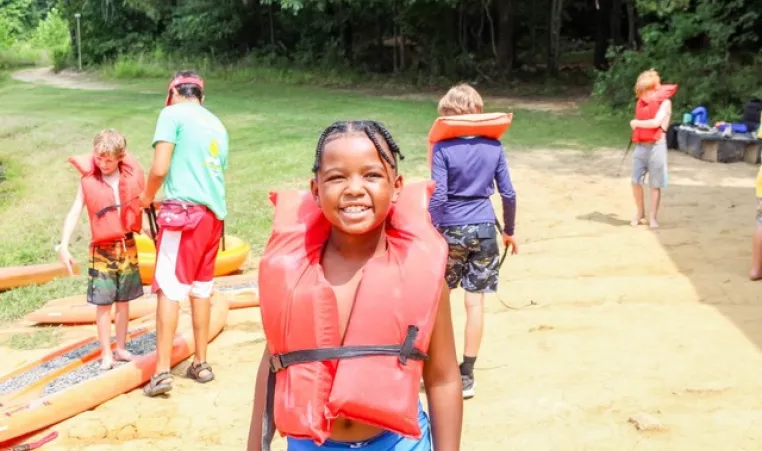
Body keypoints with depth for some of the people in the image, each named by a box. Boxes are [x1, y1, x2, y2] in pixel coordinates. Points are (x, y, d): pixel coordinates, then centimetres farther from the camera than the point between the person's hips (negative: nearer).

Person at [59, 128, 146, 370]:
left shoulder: (131, 175, -1)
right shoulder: (88, 180, -6)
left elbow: (144, 202, 13)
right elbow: (75, 212, -8)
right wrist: (64, 245, -16)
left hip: (127, 246, 2)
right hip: (102, 250, -2)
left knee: (123, 300, 10)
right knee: (103, 303, -2)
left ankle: (121, 347, 21)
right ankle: (106, 353, 6)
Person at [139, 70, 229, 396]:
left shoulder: (172, 114, -1)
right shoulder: (217, 124, 19)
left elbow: (159, 169, -11)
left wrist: (147, 197, 8)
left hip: (182, 210, -6)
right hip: (214, 213, 7)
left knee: (169, 288, -6)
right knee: (201, 289, 14)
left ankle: (162, 371, -9)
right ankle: (201, 364, 20)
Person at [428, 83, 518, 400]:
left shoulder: (443, 148, -9)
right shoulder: (494, 147, 1)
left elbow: (438, 197, -15)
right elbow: (508, 193, 2)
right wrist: (509, 231, 14)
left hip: (451, 230, -2)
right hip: (484, 230, 2)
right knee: (475, 302, 5)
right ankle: (466, 375, 11)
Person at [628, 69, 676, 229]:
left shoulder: (664, 102, -7)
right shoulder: (641, 102, 10)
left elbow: (656, 122, -19)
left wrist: (637, 123, -8)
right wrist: (635, 125, 0)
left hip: (656, 146, -5)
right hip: (640, 146, 5)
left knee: (655, 184, 1)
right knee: (636, 181, 3)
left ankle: (653, 217, 9)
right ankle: (639, 212, 22)